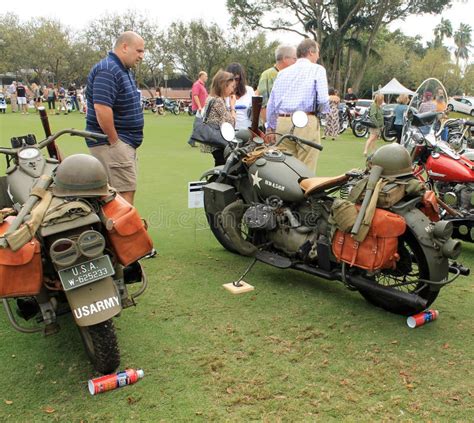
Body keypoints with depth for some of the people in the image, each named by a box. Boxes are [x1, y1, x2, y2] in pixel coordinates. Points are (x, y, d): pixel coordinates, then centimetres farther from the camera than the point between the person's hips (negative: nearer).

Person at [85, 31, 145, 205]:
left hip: (126, 143, 10)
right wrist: (114, 141, -21)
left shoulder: (124, 71, 18)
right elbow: (102, 108, -27)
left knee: (128, 189, 13)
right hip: (112, 143, -10)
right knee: (125, 193, -12)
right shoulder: (107, 70, -16)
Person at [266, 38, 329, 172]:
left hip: (283, 123, 5)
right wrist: (321, 113, 12)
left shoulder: (282, 73, 19)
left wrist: (270, 127, 27)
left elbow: (271, 103, 19)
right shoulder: (317, 69, 3)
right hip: (306, 123, -5)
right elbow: (323, 99, -9)